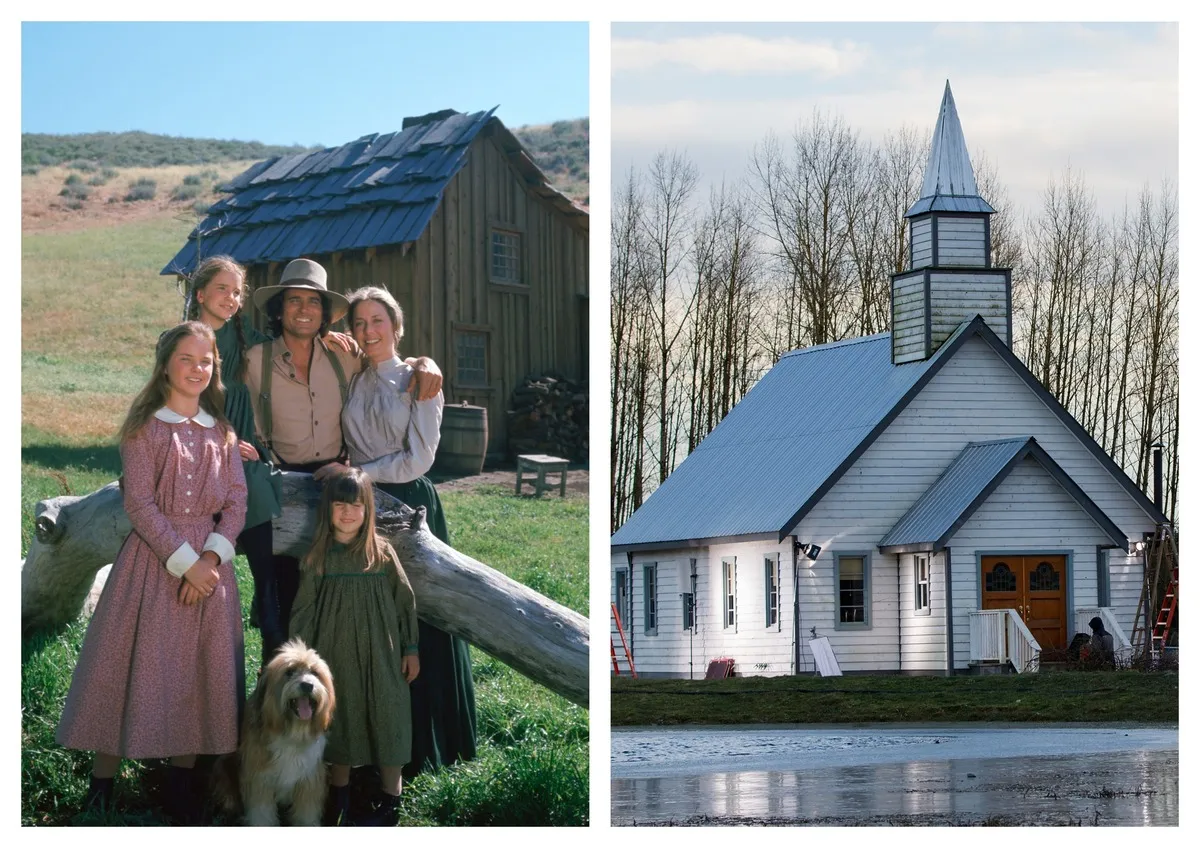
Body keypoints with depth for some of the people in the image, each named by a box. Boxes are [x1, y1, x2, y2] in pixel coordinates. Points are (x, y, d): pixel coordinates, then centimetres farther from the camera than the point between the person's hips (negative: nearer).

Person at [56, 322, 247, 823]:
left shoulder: (222, 433, 10)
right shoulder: (145, 429, -3)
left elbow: (237, 501, 5)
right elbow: (139, 504, -10)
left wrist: (210, 558, -11)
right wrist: (185, 562, -15)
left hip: (208, 562, 4)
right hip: (153, 558, -4)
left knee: (199, 671, 4)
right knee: (135, 666, -4)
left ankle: (182, 781, 13)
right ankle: (102, 783, 1)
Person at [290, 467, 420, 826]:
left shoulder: (382, 552, -4)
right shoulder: (317, 558, -2)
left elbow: (405, 601, 2)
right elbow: (303, 611, 2)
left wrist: (411, 649, 1)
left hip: (379, 656, -1)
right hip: (335, 656, 1)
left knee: (385, 722, 1)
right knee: (338, 722, 10)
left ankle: (390, 805, 11)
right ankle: (339, 800, 24)